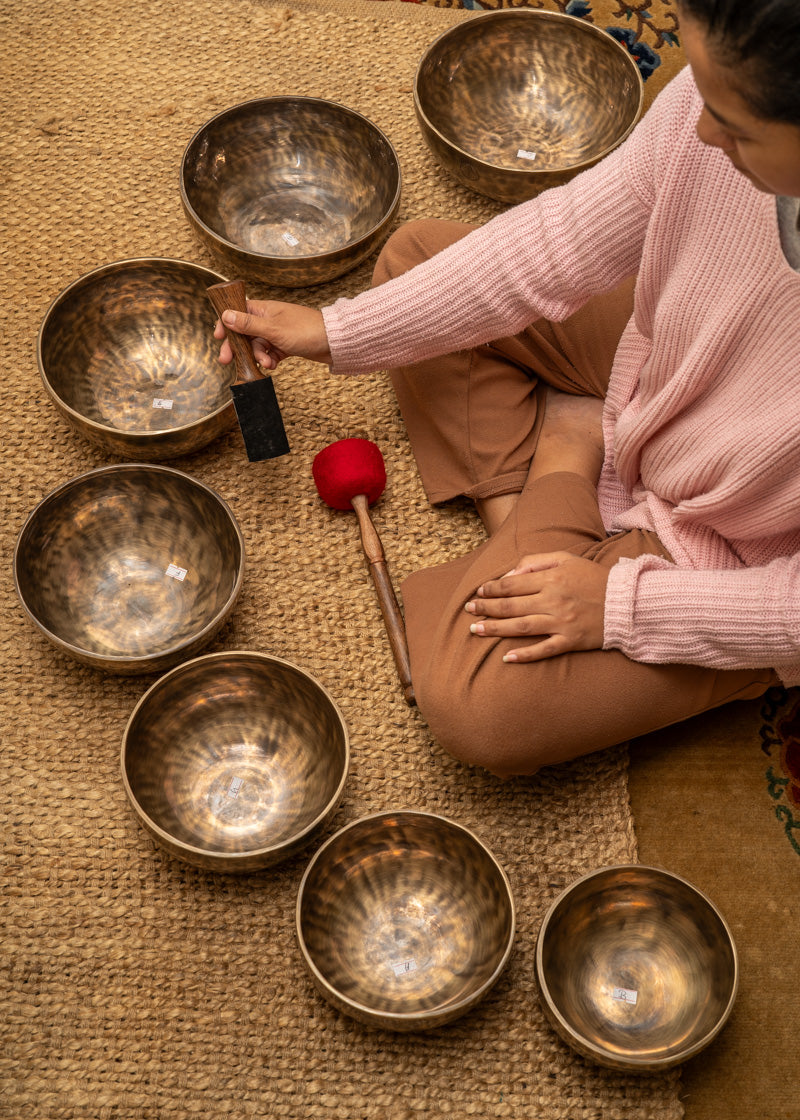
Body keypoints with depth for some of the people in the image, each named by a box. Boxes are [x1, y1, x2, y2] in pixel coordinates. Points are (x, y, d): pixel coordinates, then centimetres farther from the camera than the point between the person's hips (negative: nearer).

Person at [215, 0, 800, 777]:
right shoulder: (726, 94, -26)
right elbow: (562, 243, -10)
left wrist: (627, 603, -22)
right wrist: (336, 332, -5)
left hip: (736, 553, -5)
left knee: (476, 708, -18)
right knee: (413, 256, 3)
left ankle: (563, 461, 3)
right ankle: (523, 530, 0)